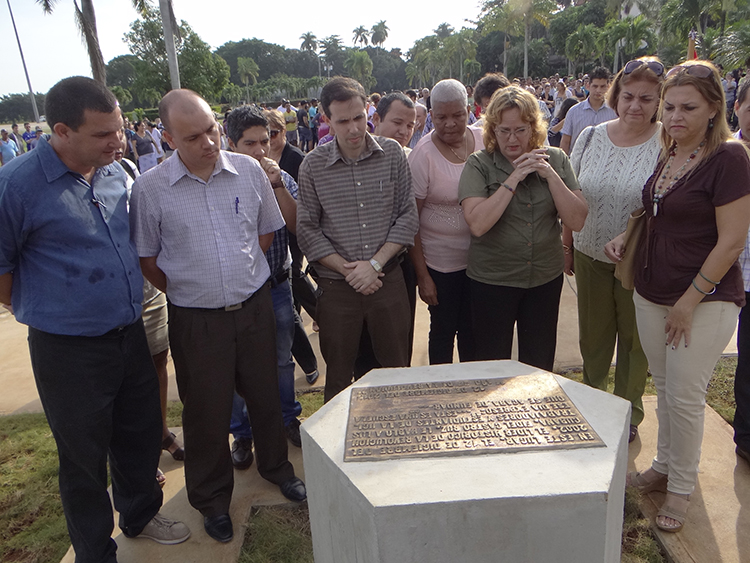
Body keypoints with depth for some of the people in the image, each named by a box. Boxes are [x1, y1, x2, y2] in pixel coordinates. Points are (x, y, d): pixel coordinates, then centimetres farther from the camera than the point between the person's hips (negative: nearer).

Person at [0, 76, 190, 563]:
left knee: (142, 435, 20)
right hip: (69, 350, -5)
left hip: (131, 335, 6)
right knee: (85, 455, 12)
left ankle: (141, 514, 47)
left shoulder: (116, 173, 3)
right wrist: (41, 310, 4)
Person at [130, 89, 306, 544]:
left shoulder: (249, 171, -3)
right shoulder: (150, 189, -9)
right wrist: (189, 290, 2)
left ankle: (276, 466, 44)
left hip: (255, 306, 2)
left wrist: (244, 276, 5)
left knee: (265, 394, 17)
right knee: (207, 411, 12)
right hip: (197, 319, -2)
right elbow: (147, 260, 0)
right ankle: (212, 499, 35)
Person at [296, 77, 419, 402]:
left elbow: (408, 215, -1)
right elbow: (307, 230, -2)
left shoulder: (392, 153, -1)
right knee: (338, 376, 13)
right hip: (336, 286, -1)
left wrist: (375, 263, -10)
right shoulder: (313, 165, -3)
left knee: (397, 369, 14)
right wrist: (347, 269, -10)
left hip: (388, 279, 1)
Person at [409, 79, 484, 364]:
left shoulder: (484, 140, -2)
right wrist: (422, 276, -15)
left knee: (472, 330, 18)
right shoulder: (423, 155, -15)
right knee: (443, 331, 10)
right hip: (441, 263, -4)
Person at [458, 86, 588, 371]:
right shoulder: (479, 165, -8)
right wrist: (513, 179, -20)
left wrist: (550, 175, -15)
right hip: (492, 280, -2)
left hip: (546, 280, 3)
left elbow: (577, 221, -6)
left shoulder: (556, 160, 1)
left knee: (540, 366, 17)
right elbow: (477, 224, -22)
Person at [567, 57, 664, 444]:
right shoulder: (591, 137, 0)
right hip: (591, 256, 3)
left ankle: (629, 415, 35)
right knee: (592, 338, 17)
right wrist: (567, 244, 7)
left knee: (634, 341, 14)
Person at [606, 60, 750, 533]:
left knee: (685, 396, 3)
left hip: (705, 301, -6)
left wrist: (690, 302, -16)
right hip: (652, 294, 7)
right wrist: (626, 237, 3)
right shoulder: (666, 155, 7)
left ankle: (682, 488, 24)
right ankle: (663, 467, 36)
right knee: (664, 388, 17)